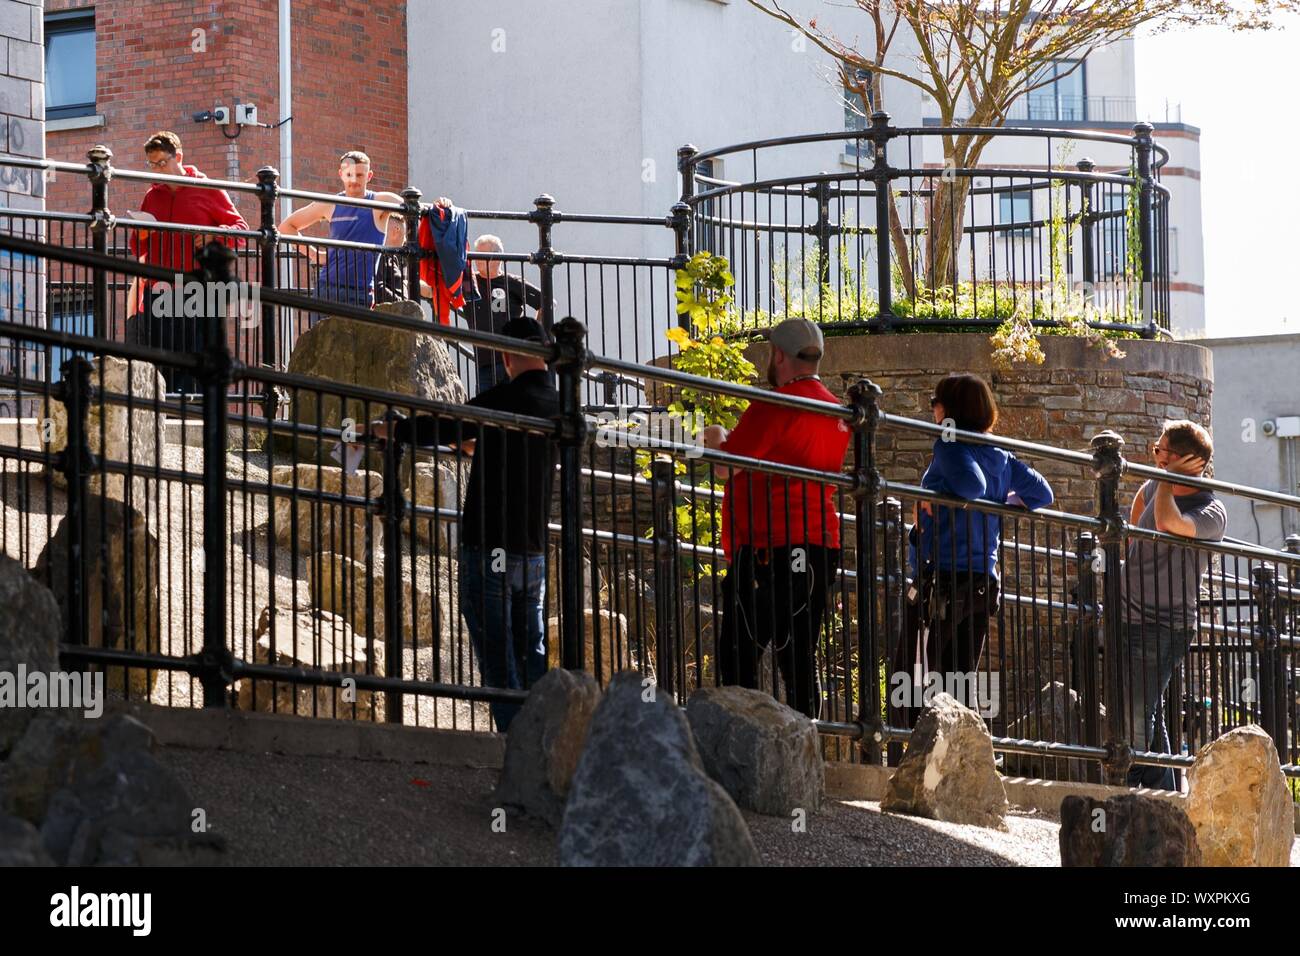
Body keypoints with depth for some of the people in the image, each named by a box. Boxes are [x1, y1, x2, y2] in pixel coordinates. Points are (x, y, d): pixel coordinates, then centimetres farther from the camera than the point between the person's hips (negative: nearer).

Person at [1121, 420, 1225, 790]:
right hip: (1131, 617, 8)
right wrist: (1133, 544, 32)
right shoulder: (1158, 486, 7)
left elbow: (1169, 523, -36)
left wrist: (1168, 477, -22)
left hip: (1165, 625, -8)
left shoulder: (1212, 513, -15)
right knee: (1146, 714, 13)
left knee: (1137, 719, -15)